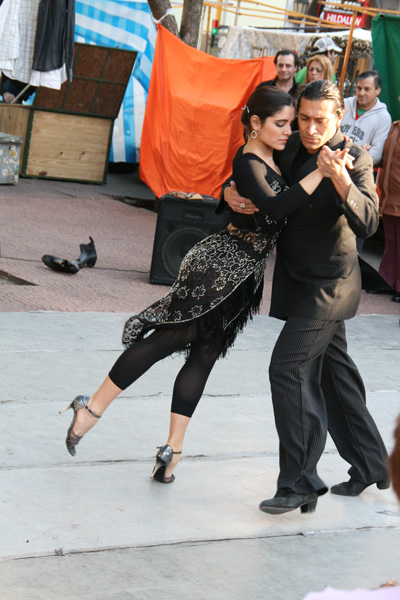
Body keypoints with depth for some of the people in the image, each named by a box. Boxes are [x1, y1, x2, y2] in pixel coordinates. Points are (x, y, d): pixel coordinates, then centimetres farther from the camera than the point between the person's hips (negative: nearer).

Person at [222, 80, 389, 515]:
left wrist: (339, 178, -45)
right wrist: (231, 193, -9)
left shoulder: (355, 159, -17)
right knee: (333, 370, 15)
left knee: (289, 367, -14)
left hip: (329, 283, -8)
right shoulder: (291, 148, 1)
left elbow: (367, 223, -30)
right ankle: (369, 465, 29)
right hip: (300, 279, 8)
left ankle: (300, 482, -10)